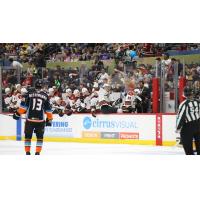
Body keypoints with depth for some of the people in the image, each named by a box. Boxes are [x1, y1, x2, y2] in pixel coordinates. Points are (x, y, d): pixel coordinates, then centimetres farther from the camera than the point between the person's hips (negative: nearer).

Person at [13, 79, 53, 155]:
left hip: (30, 118, 0)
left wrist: (18, 113, 7)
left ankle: (27, 152, 10)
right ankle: (37, 152, 3)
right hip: (40, 119, 0)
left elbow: (24, 105, -2)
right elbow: (48, 109, 7)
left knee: (28, 135, 11)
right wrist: (49, 119, 16)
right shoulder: (45, 95, 4)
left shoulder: (30, 93, 0)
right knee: (40, 136, 11)